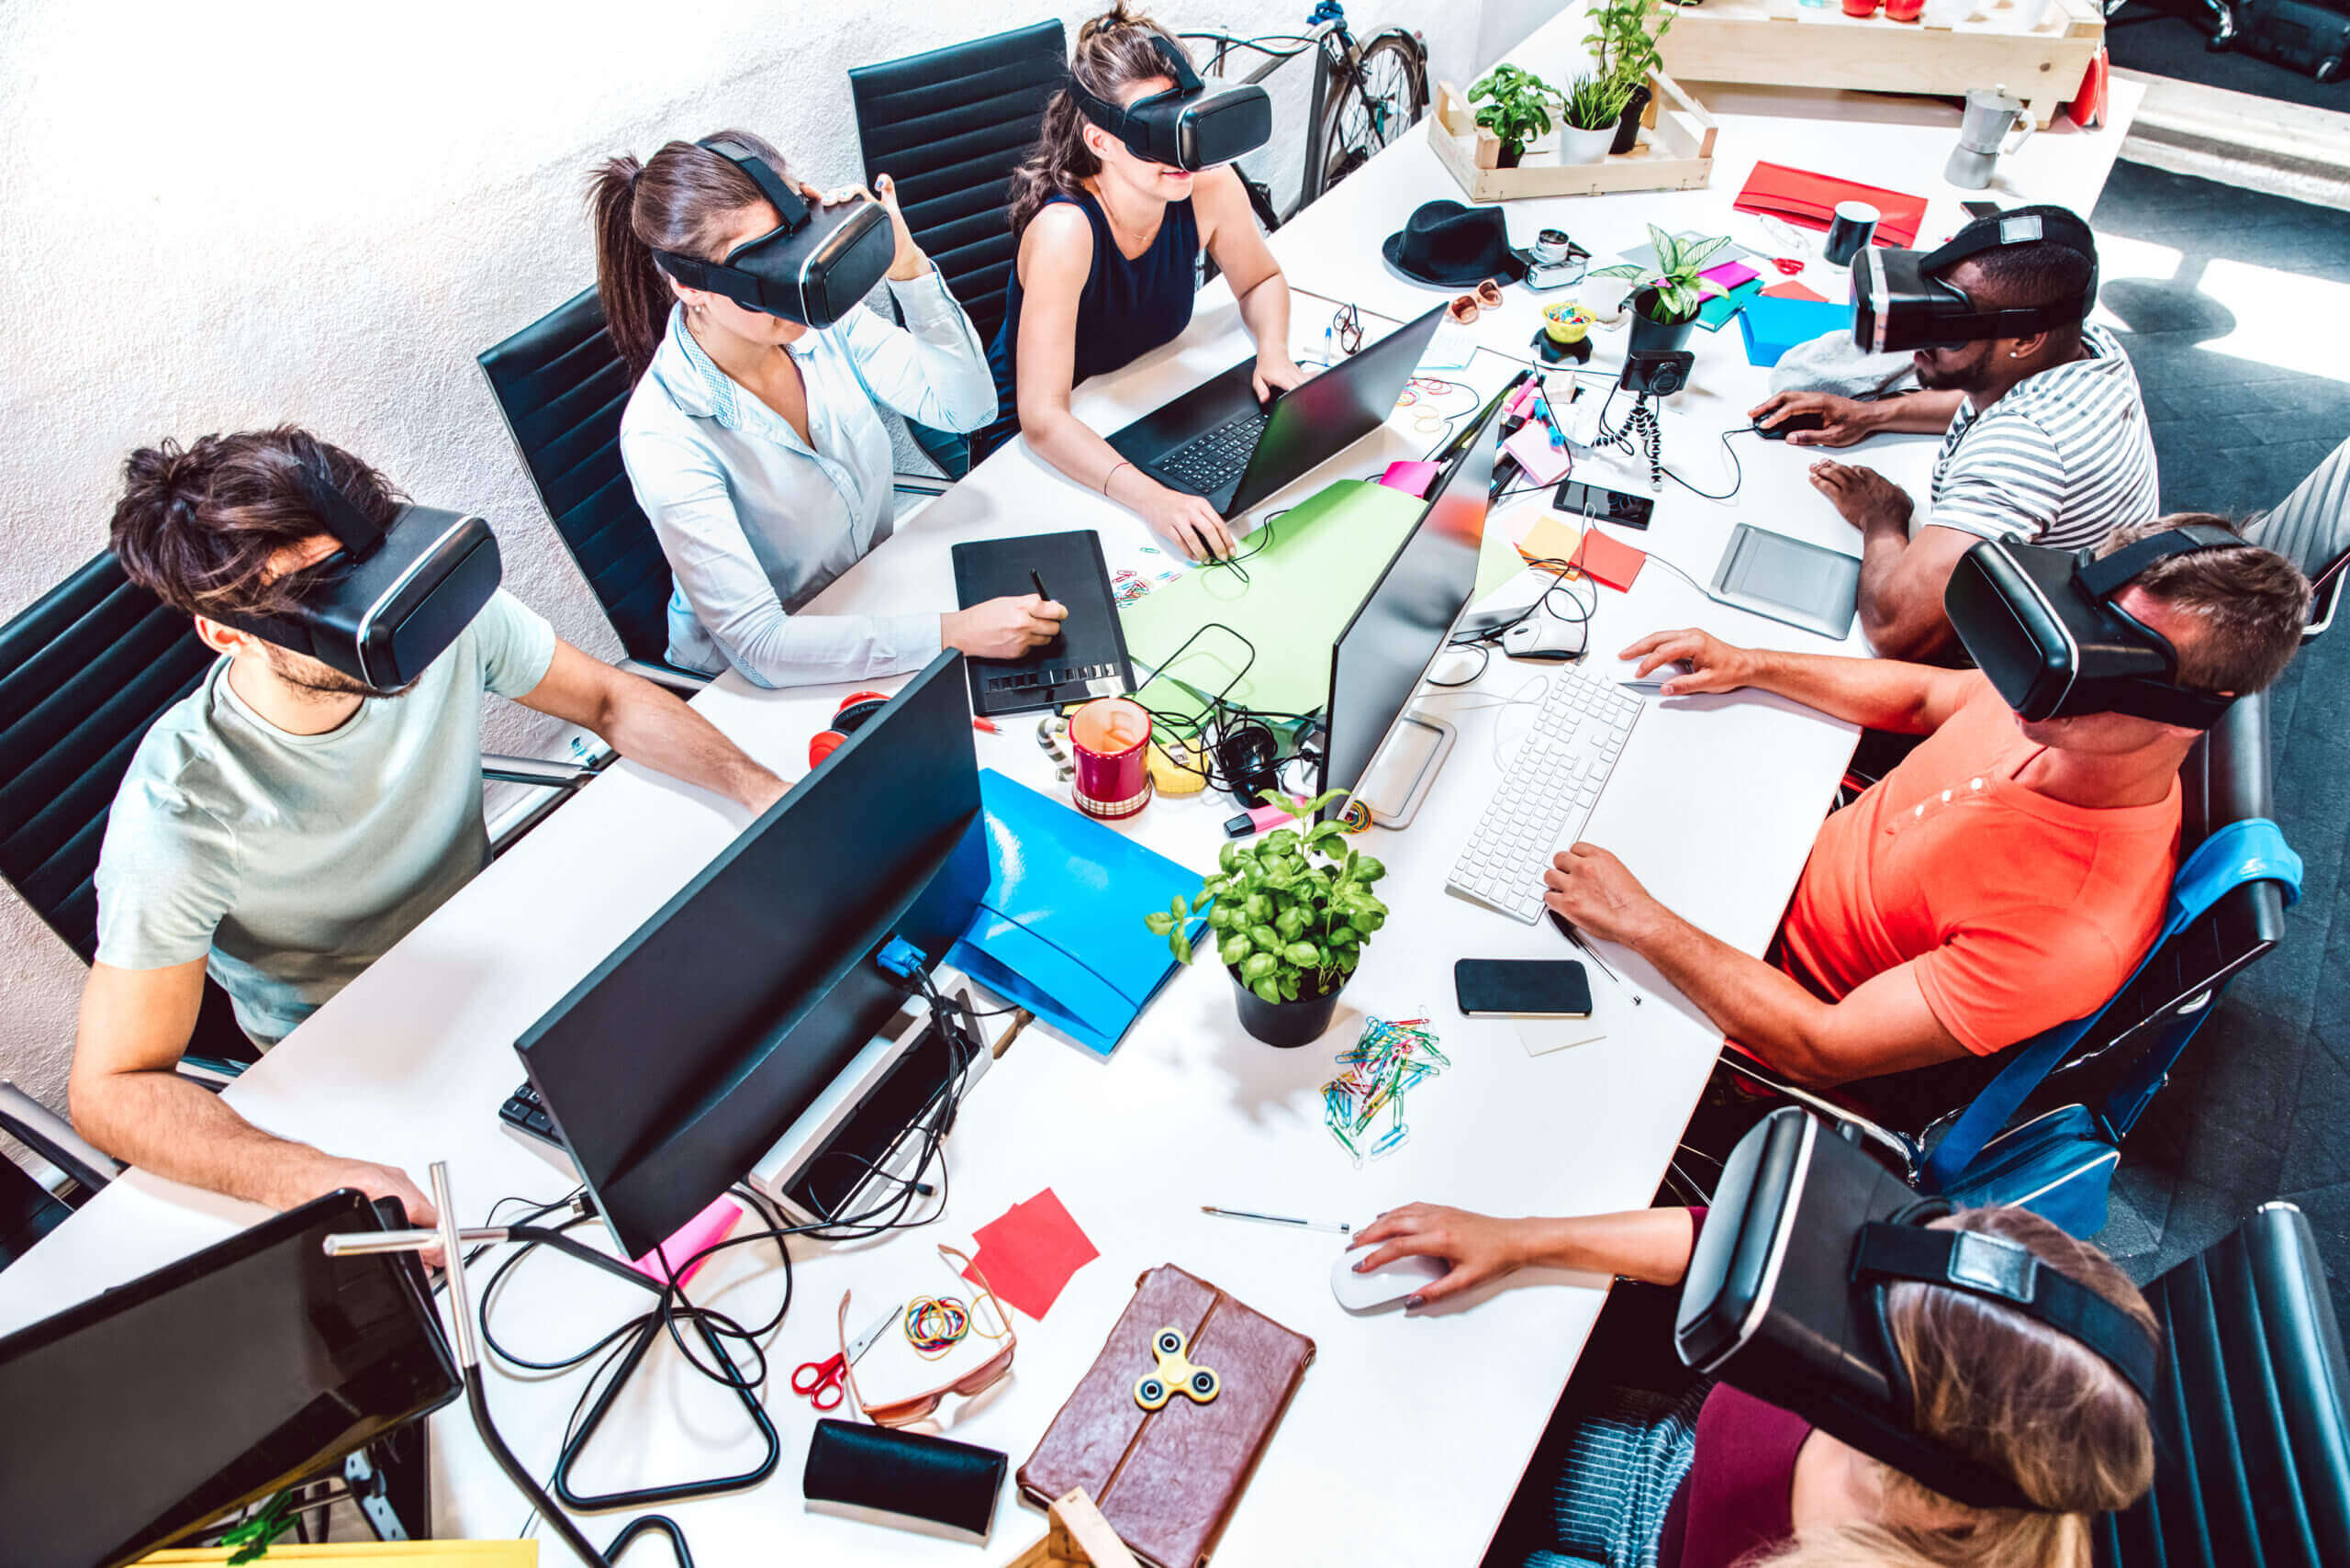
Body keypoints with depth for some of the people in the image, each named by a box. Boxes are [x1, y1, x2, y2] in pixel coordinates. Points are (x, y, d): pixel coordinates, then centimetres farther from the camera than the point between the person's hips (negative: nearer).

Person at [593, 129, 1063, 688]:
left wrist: (908, 267, -25)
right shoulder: (664, 437, -27)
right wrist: (955, 632, -35)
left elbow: (968, 406, -10)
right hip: (752, 688, -6)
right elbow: (758, 646, -30)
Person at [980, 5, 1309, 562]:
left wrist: (1273, 350, -18)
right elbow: (1043, 417, -38)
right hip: (1035, 442, -5)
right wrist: (1151, 497, -53)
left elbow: (1261, 280, 5)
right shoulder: (1065, 230, -33)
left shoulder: (1209, 187, -16)